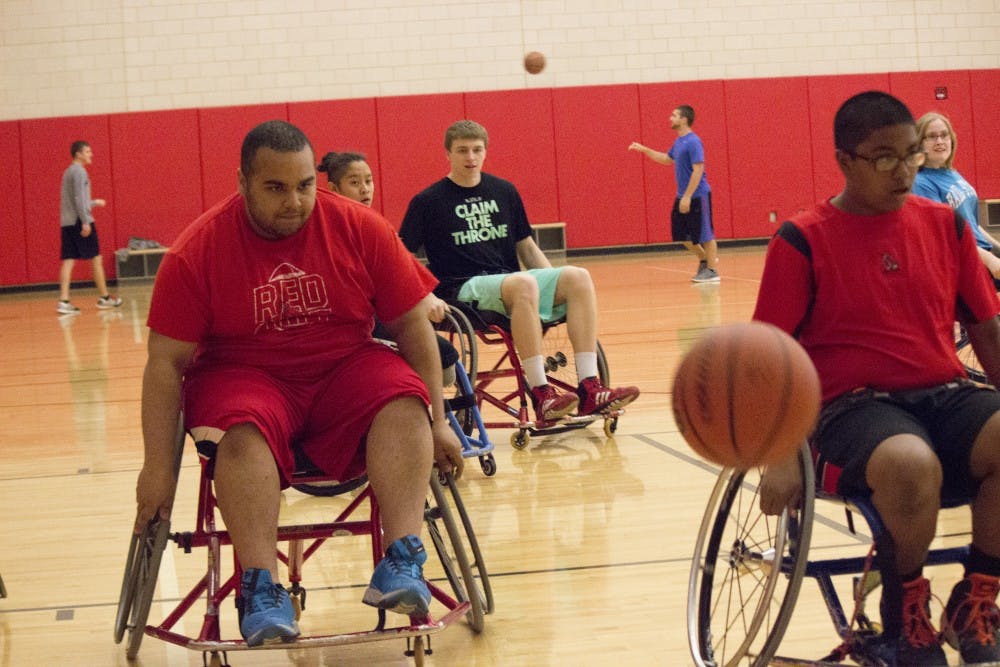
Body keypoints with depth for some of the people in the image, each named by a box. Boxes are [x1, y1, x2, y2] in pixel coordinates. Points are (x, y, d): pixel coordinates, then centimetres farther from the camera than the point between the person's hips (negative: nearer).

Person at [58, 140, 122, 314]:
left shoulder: (69, 172, 19)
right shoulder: (79, 171, -10)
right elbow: (78, 199, -18)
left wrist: (94, 203, 35)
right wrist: (85, 222, -21)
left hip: (67, 222, 8)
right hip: (80, 222, -8)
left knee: (68, 260, 0)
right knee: (96, 258, 2)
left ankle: (64, 301, -9)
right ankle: (104, 298, 10)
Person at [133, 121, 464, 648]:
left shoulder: (361, 229, -6)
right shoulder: (197, 250, -10)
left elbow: (412, 326, 0)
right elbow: (166, 362, -8)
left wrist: (437, 423, 0)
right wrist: (158, 465, -12)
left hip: (345, 368, 2)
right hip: (244, 374, -2)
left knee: (404, 400, -29)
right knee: (243, 430, -35)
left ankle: (401, 562, -37)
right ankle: (261, 589, -38)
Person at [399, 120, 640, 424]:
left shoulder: (504, 191, 14)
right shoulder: (428, 202, 1)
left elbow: (526, 247, 20)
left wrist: (555, 284, 5)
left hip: (510, 279, 5)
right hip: (465, 289, -5)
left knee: (577, 277, -22)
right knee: (523, 284, -37)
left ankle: (589, 389, -30)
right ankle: (541, 396, -39)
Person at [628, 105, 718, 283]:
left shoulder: (693, 142, -18)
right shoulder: (678, 141, 11)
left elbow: (698, 170, -22)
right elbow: (668, 159, 28)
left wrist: (687, 196, -23)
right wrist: (644, 150, 22)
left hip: (697, 196, -9)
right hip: (683, 196, 9)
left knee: (704, 234, -2)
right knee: (681, 234, 13)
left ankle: (712, 270, 7)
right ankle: (704, 259, 28)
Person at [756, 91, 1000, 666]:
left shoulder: (944, 224, 10)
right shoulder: (803, 241, -2)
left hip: (947, 396, 4)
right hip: (856, 404, -4)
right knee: (911, 464, -38)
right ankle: (906, 617, -6)